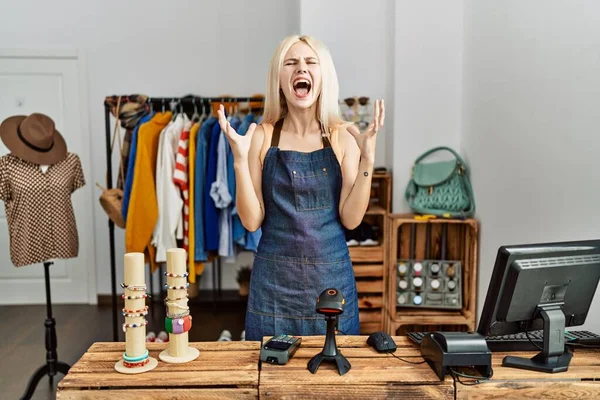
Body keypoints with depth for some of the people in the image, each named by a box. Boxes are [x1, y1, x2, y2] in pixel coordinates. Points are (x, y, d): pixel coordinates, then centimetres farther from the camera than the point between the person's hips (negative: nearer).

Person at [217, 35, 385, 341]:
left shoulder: (343, 136, -2)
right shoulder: (262, 136, -4)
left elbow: (351, 219, -7)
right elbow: (252, 221, -6)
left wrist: (367, 158, -15)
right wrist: (240, 160, -17)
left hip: (333, 277, 1)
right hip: (273, 279, 0)